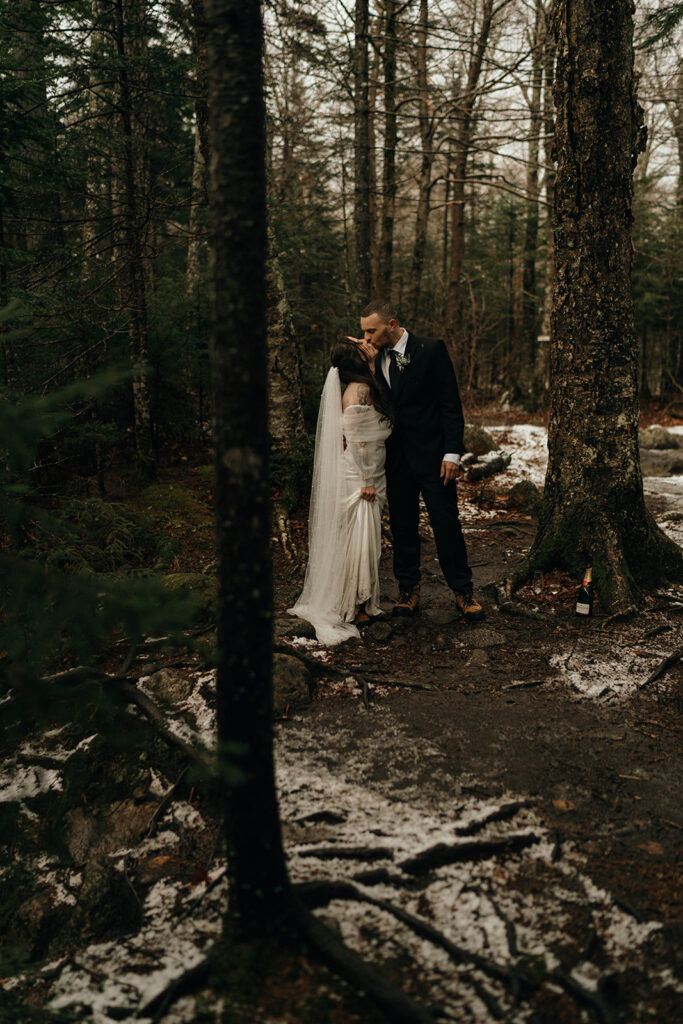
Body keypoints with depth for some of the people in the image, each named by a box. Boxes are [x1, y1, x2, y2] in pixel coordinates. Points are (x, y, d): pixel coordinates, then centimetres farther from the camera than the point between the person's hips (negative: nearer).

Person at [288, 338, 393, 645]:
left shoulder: (368, 386, 12)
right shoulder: (359, 390, -18)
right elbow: (356, 440, -20)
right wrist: (366, 480, -18)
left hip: (368, 474, 9)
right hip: (358, 475, -9)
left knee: (364, 539, 15)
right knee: (358, 540, -1)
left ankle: (361, 605, 26)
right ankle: (351, 609, 10)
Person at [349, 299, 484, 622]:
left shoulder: (431, 350, -7)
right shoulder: (378, 359, 8)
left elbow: (451, 404, -8)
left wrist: (452, 453, -13)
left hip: (432, 454, -5)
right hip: (397, 456, 5)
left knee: (446, 523, 0)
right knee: (402, 525, 9)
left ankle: (462, 591, 12)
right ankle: (409, 590, 21)